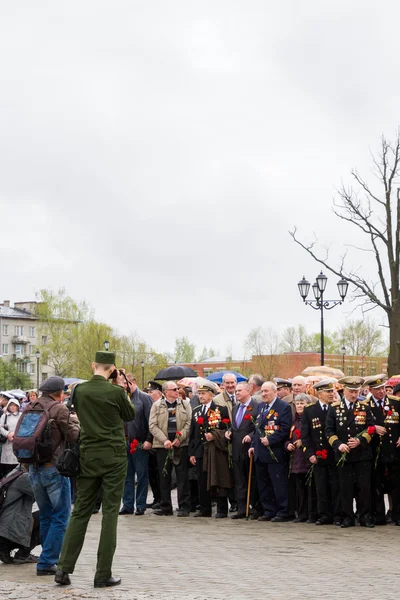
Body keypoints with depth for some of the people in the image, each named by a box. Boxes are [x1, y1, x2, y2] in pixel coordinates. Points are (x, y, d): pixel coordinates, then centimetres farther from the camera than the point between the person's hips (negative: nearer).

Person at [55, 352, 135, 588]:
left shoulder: (79, 391, 0)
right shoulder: (116, 392, -12)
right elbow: (131, 415, 4)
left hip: (88, 457, 4)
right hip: (114, 458, -4)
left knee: (81, 511, 10)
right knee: (110, 514, 1)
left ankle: (64, 568, 6)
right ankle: (103, 574, 2)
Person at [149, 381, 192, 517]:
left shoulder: (185, 404, 8)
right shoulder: (157, 406, 7)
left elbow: (189, 423, 1)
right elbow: (152, 425, 0)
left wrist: (179, 439, -12)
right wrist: (164, 440, -11)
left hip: (181, 444, -1)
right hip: (162, 445, 1)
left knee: (182, 477, -1)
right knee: (164, 477, 5)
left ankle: (184, 507, 2)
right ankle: (165, 507, 13)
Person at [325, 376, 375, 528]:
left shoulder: (365, 406, 6)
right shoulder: (334, 407, 5)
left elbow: (371, 428, 2)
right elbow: (329, 430, 4)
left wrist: (360, 440, -15)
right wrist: (338, 444, -11)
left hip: (362, 453, 0)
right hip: (343, 454, 0)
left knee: (364, 486, -1)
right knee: (345, 487, 3)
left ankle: (365, 517, 8)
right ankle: (347, 518, 10)